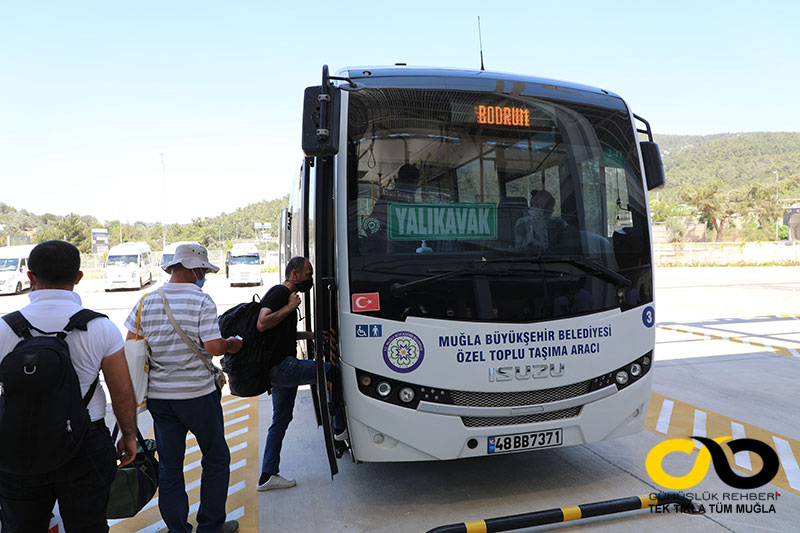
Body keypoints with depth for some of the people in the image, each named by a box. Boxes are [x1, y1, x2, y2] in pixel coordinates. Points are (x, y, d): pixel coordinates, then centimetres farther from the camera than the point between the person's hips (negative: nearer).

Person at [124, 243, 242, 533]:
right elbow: (213, 347, -18)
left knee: (169, 466, 14)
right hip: (197, 394, -5)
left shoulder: (147, 301, 3)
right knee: (216, 459, 13)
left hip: (158, 395, 5)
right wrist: (232, 344, 1)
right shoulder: (202, 301, -12)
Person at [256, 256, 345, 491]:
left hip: (280, 368, 11)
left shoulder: (286, 296, 21)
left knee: (281, 420, 14)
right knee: (334, 371, -5)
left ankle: (268, 476, 20)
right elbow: (262, 324, -25)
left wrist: (310, 335, 21)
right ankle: (340, 427, 7)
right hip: (282, 366, -11)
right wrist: (289, 307, -18)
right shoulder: (279, 293, -12)